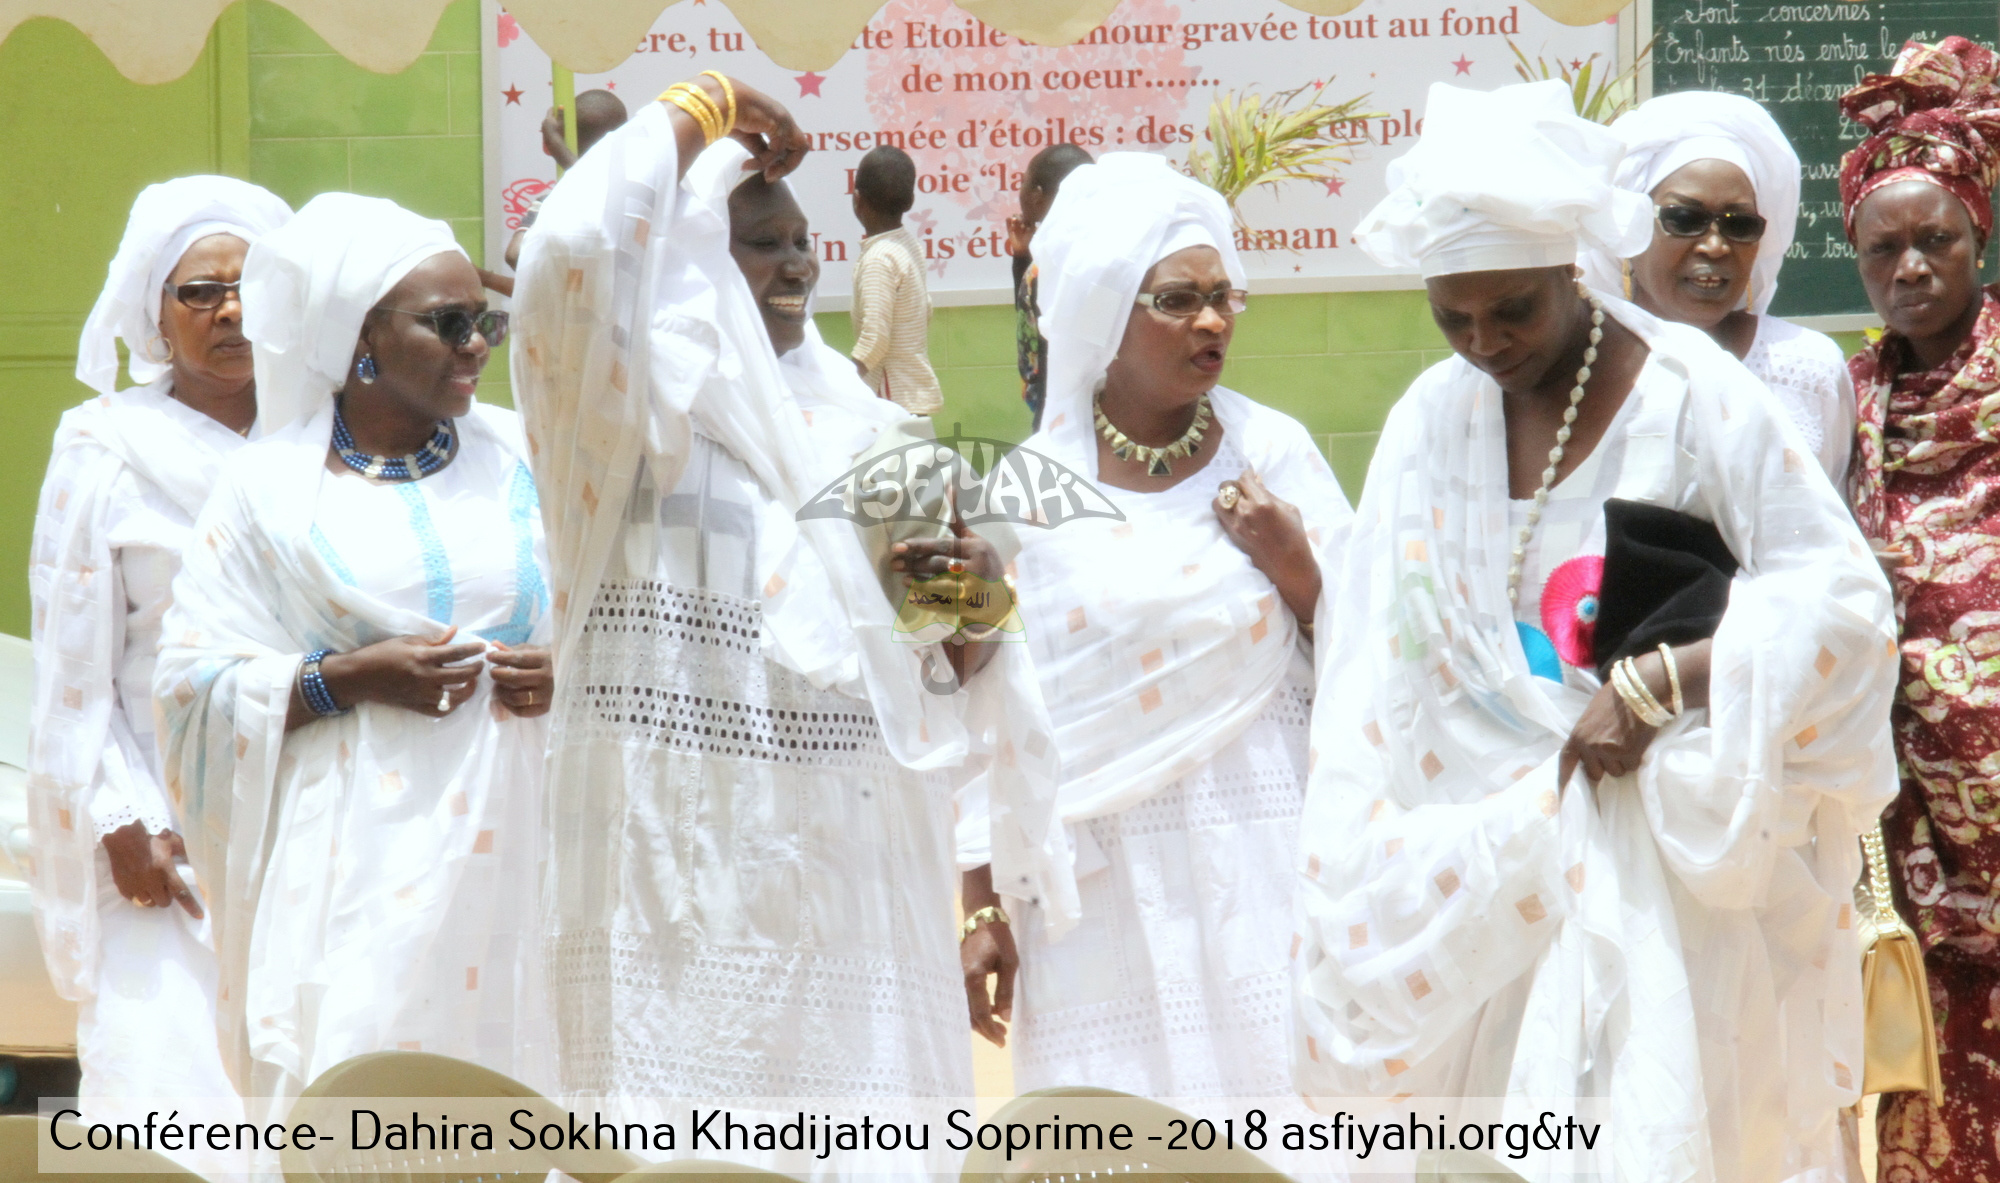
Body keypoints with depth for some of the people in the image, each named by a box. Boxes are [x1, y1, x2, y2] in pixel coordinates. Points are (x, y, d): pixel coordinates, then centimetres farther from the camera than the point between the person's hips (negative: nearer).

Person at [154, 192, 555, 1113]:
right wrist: (347, 680, -12)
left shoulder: (519, 456, 11)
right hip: (356, 854, -3)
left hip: (516, 831, 3)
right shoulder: (271, 485, 3)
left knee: (513, 1065, -1)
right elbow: (195, 677, 0)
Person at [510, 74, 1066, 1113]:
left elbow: (943, 685, 16)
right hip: (685, 857, -5)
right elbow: (574, 250, -20)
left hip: (856, 859, 5)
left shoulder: (855, 424, 15)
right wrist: (696, 113, -6)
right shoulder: (634, 402, 1)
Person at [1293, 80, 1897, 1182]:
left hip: (1671, 847, -4)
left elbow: (1841, 596, -13)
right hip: (1489, 850, 4)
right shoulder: (1433, 418, 4)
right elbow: (1379, 665, 6)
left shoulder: (1691, 396, -9)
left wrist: (1659, 682, -21)